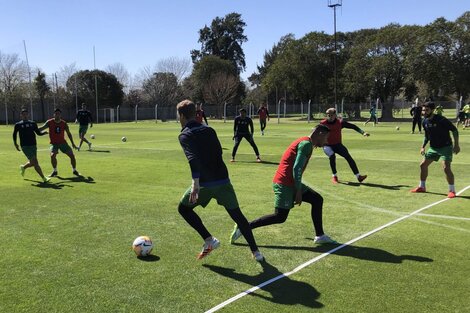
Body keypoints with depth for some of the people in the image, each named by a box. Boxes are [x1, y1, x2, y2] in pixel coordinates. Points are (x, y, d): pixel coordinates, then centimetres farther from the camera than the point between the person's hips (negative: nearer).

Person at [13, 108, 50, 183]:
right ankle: (43, 178, -8)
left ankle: (23, 167, 43)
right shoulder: (18, 125, 4)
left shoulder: (33, 123, 12)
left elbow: (38, 132, 13)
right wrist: (15, 144, 7)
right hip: (25, 146, -4)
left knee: (32, 163, 9)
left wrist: (44, 132, -7)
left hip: (33, 145, 4)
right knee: (35, 162, -11)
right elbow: (14, 134, 13)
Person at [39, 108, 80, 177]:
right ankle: (55, 171, -4)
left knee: (72, 155, -5)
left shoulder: (64, 123, -3)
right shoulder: (50, 122, -8)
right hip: (54, 143, -2)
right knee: (53, 155, -25)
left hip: (63, 142, 2)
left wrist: (73, 143, 7)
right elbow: (42, 128, -16)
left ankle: (74, 170, 16)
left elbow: (68, 133, 6)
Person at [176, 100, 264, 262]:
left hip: (205, 183, -5)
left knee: (183, 208, 17)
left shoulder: (185, 136, -4)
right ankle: (256, 252, 12)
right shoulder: (209, 130, 14)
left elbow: (193, 159, -20)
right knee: (237, 214, 12)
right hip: (223, 180, 5)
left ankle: (209, 240, 7)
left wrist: (195, 184, -26)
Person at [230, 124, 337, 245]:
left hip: (290, 183, 10)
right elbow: (297, 168, -20)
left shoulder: (305, 143, 19)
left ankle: (320, 236, 14)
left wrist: (298, 190, 26)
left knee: (317, 200, 10)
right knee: (280, 217, -7)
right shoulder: (306, 144, -12)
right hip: (284, 184, -10)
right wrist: (298, 192, -18)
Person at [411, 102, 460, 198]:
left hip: (445, 147, -7)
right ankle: (422, 187, 24)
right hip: (433, 147, 7)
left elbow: (454, 130, -14)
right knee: (423, 165, 7)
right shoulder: (425, 122, 2)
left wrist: (456, 144, -17)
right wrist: (423, 147, 10)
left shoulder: (441, 119, -19)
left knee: (446, 167, -20)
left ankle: (452, 190, -4)